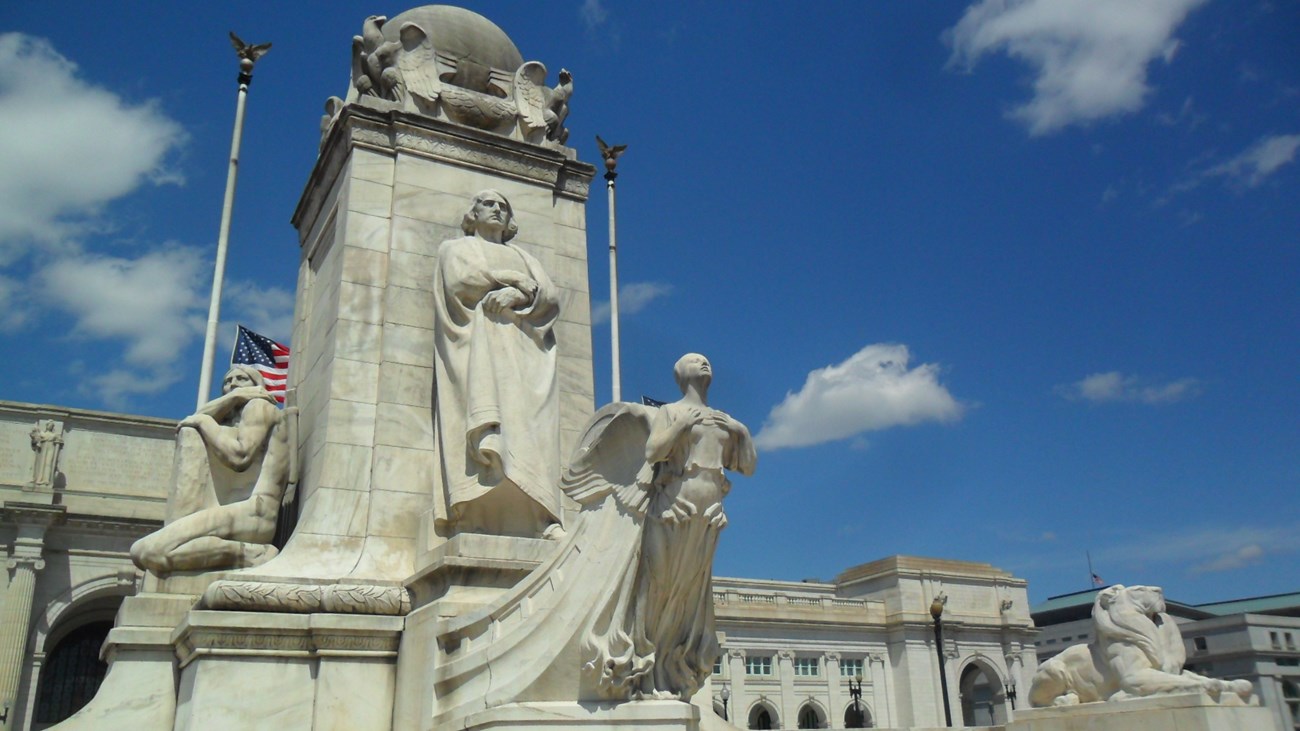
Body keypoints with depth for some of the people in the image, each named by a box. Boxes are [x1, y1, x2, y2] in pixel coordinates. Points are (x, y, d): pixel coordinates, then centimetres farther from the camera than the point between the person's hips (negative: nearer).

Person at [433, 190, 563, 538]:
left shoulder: (523, 257, 34)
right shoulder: (455, 248, 27)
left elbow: (550, 296, 14)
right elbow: (461, 280, 3)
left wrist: (515, 294, -7)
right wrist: (517, 279, 7)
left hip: (523, 348, 3)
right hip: (476, 339, -3)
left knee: (528, 424, -19)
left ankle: (539, 518, -33)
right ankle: (478, 517, -42)